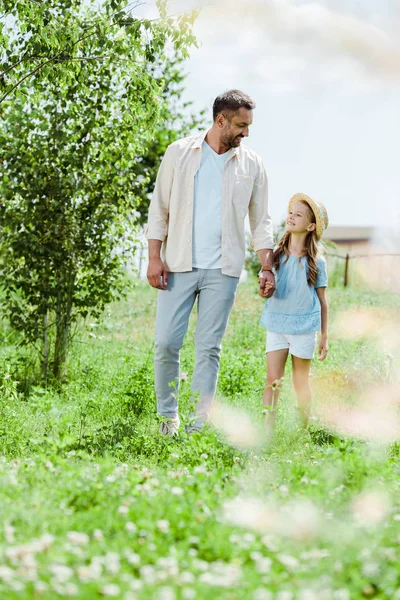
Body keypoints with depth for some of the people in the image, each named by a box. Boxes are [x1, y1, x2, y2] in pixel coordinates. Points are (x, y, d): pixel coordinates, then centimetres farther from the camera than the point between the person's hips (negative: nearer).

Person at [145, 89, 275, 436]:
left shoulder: (251, 165, 7)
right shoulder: (180, 153, 3)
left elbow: (261, 221, 11)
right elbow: (160, 208, 4)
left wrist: (267, 267, 2)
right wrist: (155, 258, -3)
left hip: (223, 270, 1)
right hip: (179, 265, -1)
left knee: (209, 348, 1)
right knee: (166, 343, -3)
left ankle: (199, 424, 7)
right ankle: (168, 415, 15)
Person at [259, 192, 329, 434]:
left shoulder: (316, 262, -2)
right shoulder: (276, 256, 3)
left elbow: (323, 301, 3)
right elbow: (265, 287, 10)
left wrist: (325, 338, 4)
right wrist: (264, 290, -15)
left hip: (304, 327, -2)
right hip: (276, 325, 2)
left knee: (301, 382, 8)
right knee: (273, 380, -2)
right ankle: (267, 430, 0)